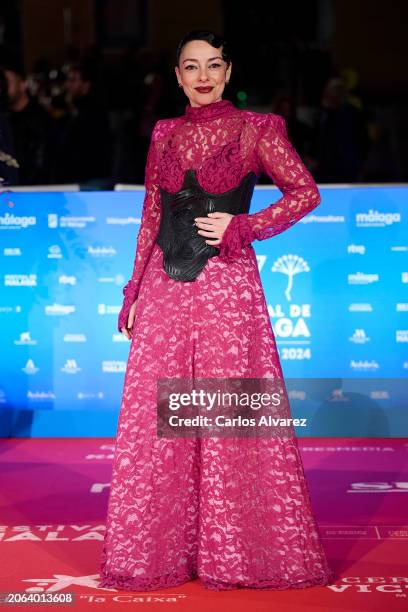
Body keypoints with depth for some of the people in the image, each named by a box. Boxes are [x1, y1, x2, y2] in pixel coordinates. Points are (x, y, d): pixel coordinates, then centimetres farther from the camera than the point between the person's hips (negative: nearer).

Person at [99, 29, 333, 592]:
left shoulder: (255, 129, 2)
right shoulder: (165, 135, 14)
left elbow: (306, 193, -1)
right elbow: (151, 218, 16)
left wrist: (243, 226, -10)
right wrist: (134, 291, 11)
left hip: (227, 286, -4)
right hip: (165, 288, 4)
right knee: (155, 418, 2)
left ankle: (236, 551, 9)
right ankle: (161, 550, 13)